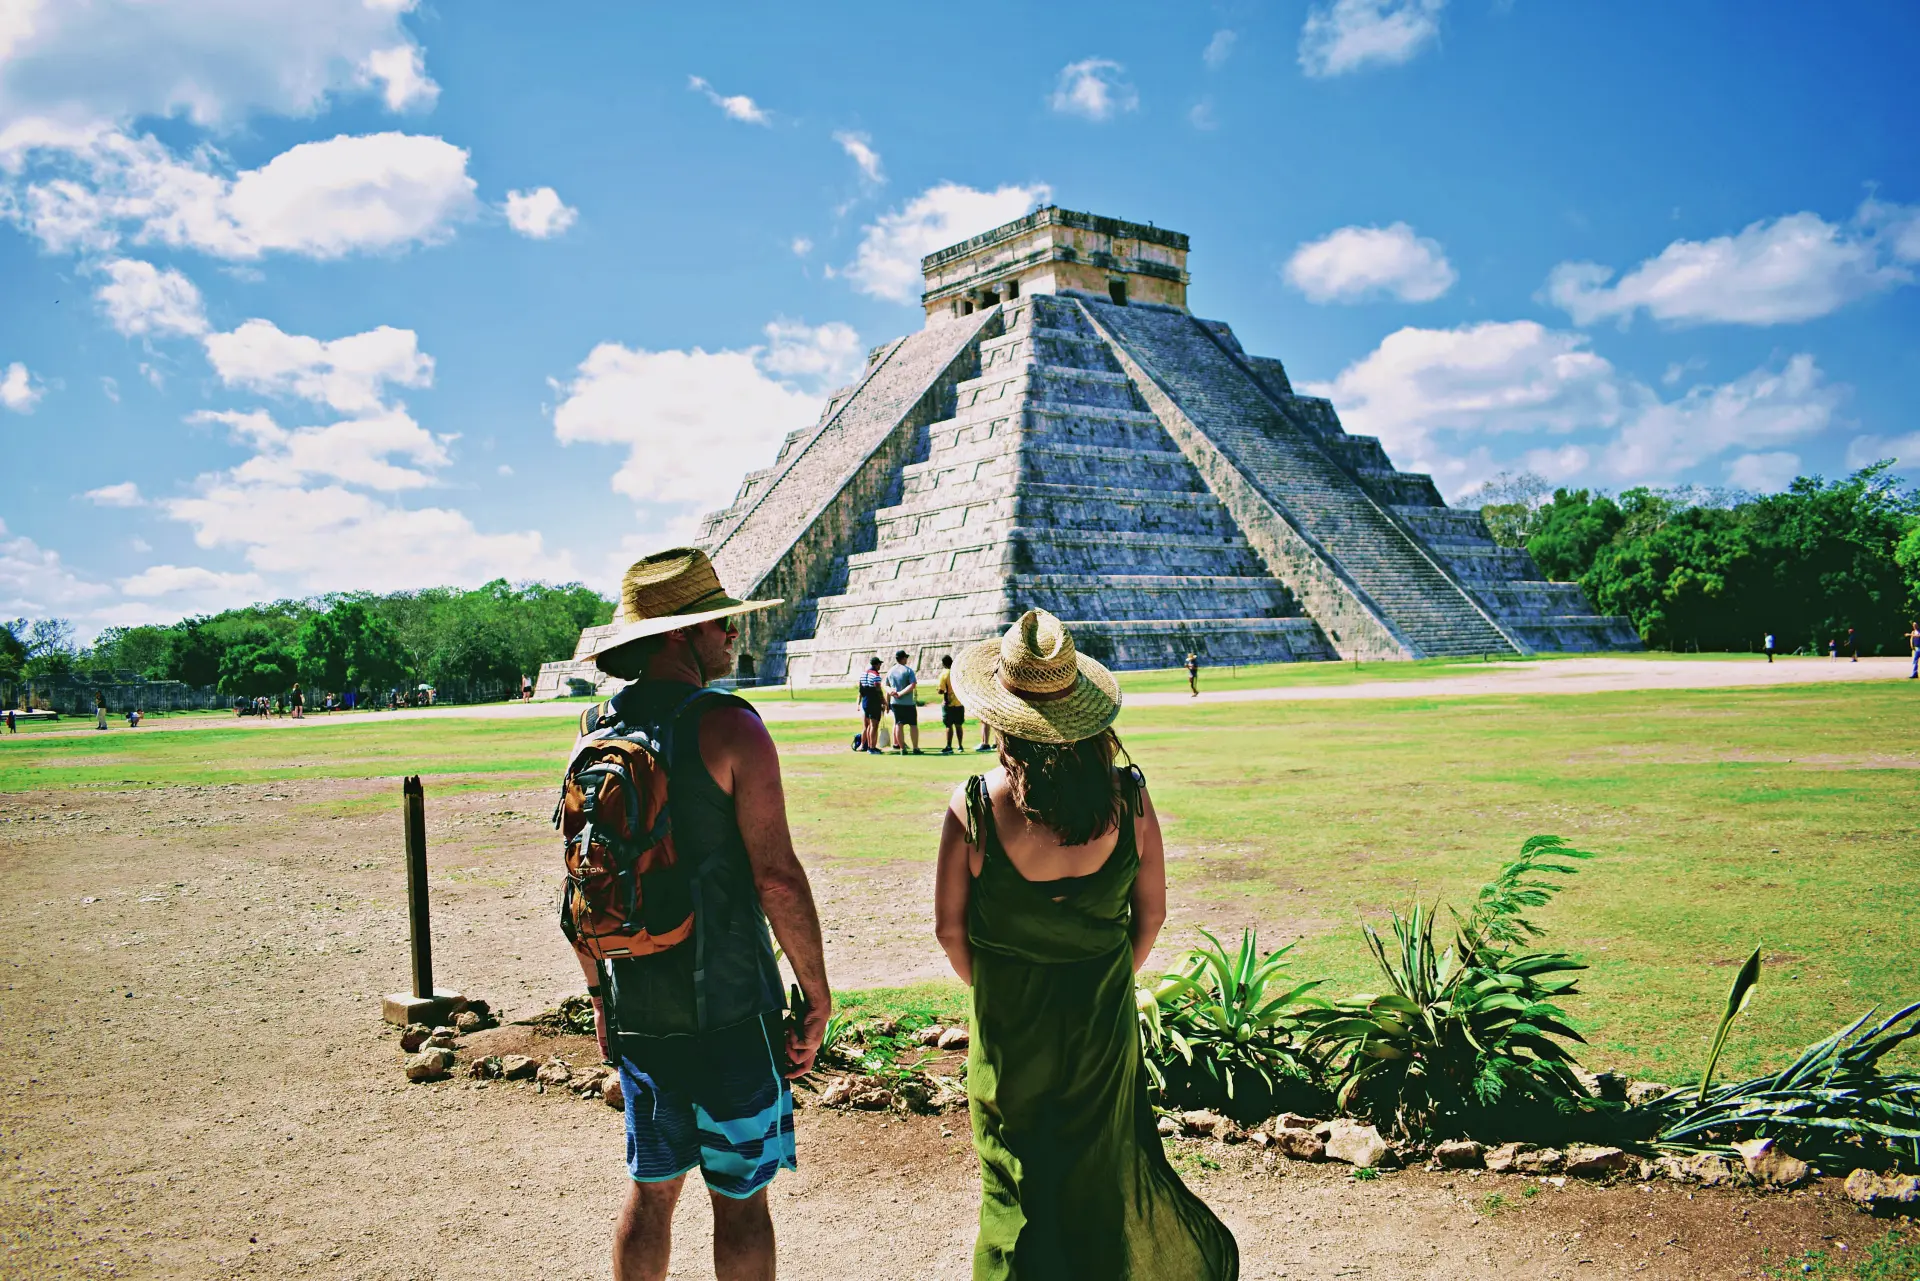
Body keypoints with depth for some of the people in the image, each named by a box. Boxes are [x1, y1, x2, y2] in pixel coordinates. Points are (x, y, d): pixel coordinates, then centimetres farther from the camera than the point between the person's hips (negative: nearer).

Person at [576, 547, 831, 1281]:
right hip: (728, 1008, -5)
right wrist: (818, 999, -9)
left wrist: (599, 994, 19)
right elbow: (777, 879, -19)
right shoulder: (729, 727, -16)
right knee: (739, 1196, 8)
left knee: (650, 1188, 19)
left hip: (636, 1010, 6)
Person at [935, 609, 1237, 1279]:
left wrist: (991, 990, 8)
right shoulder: (1128, 797, -14)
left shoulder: (974, 805, -20)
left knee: (1016, 1180, 17)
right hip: (1103, 1019, 2)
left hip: (1008, 1023, -2)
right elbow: (1151, 914, -3)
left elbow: (950, 928, -11)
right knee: (1104, 1166, 23)